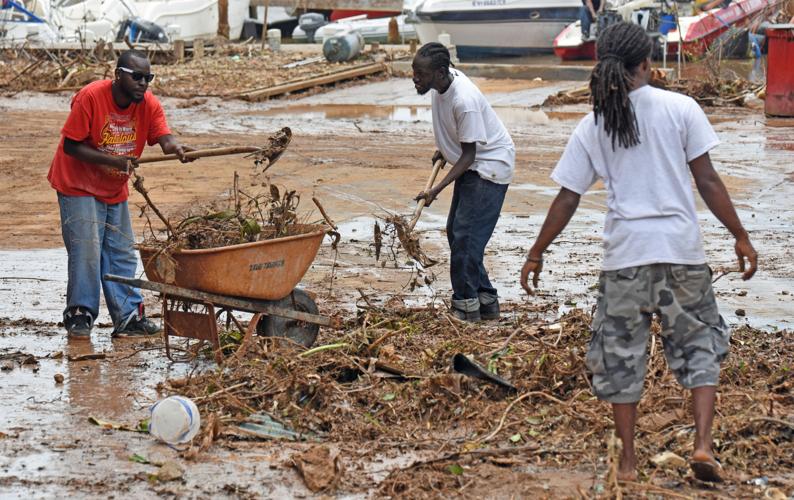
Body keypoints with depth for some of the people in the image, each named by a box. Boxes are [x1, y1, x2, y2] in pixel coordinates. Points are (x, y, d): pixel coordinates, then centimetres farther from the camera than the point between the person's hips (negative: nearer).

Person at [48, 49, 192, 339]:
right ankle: (80, 316, 1)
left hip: (115, 190, 5)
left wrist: (176, 148, -47)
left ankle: (129, 317, 12)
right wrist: (111, 160, -32)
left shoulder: (149, 104, -10)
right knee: (86, 249, -10)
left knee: (121, 254, 6)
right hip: (79, 185, -5)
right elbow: (70, 145, -21)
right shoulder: (89, 97, -23)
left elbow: (164, 138, -22)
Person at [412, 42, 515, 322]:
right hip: (472, 165, 10)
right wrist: (444, 149, 14)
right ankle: (486, 301, 19)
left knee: (466, 235, -12)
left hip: (490, 166, -10)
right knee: (456, 232, 13)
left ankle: (466, 307, -3)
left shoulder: (465, 101, -32)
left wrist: (436, 190, -32)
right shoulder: (444, 82, -6)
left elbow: (469, 155, -27)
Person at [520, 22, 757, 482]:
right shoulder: (681, 109, -3)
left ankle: (628, 460, 16)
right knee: (699, 345, 12)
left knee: (621, 353, 11)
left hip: (625, 254, 1)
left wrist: (537, 253, 15)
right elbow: (707, 180, -3)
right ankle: (704, 445, -2)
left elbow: (567, 199, 5)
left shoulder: (593, 126, 3)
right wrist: (740, 236, 5)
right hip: (682, 249, -1)